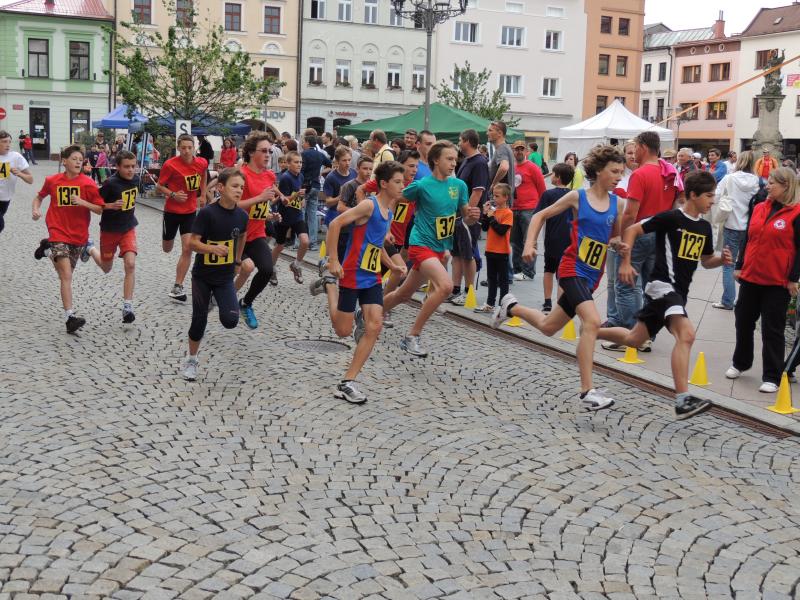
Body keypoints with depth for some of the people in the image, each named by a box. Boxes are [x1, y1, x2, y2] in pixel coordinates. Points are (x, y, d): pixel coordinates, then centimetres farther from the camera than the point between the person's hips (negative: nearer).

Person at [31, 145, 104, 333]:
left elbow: (100, 209, -6)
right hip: (58, 233, -2)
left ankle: (48, 249, 47)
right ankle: (70, 317, -18)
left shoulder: (88, 183, -6)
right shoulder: (52, 181, -1)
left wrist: (83, 202, -21)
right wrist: (35, 210, -1)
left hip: (79, 236, 2)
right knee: (66, 276, -15)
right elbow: (39, 196, 18)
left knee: (66, 274, 20)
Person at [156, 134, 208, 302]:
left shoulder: (202, 163, -8)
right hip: (172, 210, -2)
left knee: (187, 248, -11)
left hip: (190, 211, 2)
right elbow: (159, 186, -9)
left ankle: (177, 288, -3)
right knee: (167, 249, 15)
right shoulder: (170, 165, -19)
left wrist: (203, 195, 14)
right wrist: (173, 195, -26)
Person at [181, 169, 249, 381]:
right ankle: (192, 360, 26)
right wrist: (213, 248, -35)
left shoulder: (242, 215, -5)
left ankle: (218, 303, 23)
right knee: (199, 318, 5)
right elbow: (193, 242, -19)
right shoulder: (207, 213, -18)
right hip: (202, 275, -2)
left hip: (226, 277, 3)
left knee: (230, 321, -12)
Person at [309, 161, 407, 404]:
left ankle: (347, 382, -1)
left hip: (373, 277, 7)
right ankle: (329, 285, 29)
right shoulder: (369, 205, -15)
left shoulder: (389, 211, 12)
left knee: (375, 327, -7)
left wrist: (392, 266, 14)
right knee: (343, 330, 3)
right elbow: (335, 224, -21)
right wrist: (334, 261, -23)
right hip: (352, 274, -7)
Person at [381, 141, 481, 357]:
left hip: (440, 248, 7)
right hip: (422, 244, -7)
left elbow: (466, 218, 9)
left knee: (404, 294, 18)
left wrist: (473, 216, -13)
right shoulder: (422, 185, -13)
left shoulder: (459, 185, 3)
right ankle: (412, 337, -18)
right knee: (445, 285, -29)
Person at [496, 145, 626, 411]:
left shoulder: (616, 203, 4)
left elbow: (617, 236, 17)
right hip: (572, 269, -6)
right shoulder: (577, 197, -5)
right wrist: (529, 244, -7)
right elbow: (541, 216, 5)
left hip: (592, 275, 6)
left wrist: (619, 243, -6)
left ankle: (511, 307, 47)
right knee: (592, 322, -26)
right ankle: (588, 391, -24)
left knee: (548, 327, 18)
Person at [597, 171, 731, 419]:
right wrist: (625, 262, -14)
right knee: (686, 335, -27)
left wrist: (721, 259, 1)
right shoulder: (670, 218, -11)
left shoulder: (705, 227, 11)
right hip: (663, 284, -9)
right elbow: (631, 230, -7)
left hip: (679, 291, 9)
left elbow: (706, 261, 23)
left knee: (634, 339, 16)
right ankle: (682, 400, -31)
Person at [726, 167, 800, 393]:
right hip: (750, 278, 6)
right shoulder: (759, 208, 8)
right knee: (744, 322, 14)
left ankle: (772, 378, 9)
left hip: (777, 283, -5)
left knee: (772, 330, 0)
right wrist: (739, 266, 12)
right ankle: (740, 363, 32)